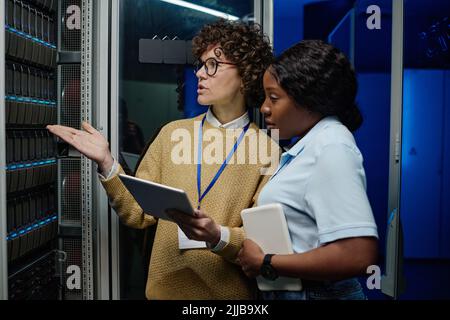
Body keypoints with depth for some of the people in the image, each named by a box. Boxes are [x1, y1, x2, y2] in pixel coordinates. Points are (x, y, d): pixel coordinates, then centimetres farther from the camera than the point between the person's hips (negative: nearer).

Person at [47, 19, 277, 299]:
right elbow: (140, 214, 0)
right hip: (165, 286, 3)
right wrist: (106, 163, -13)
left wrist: (218, 236, -27)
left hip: (228, 292, -2)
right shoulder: (173, 133, 0)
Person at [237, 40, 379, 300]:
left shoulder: (331, 148, -19)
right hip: (289, 289, 8)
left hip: (313, 291, -8)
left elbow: (358, 256, -28)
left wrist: (265, 263, -20)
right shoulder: (307, 146, 7)